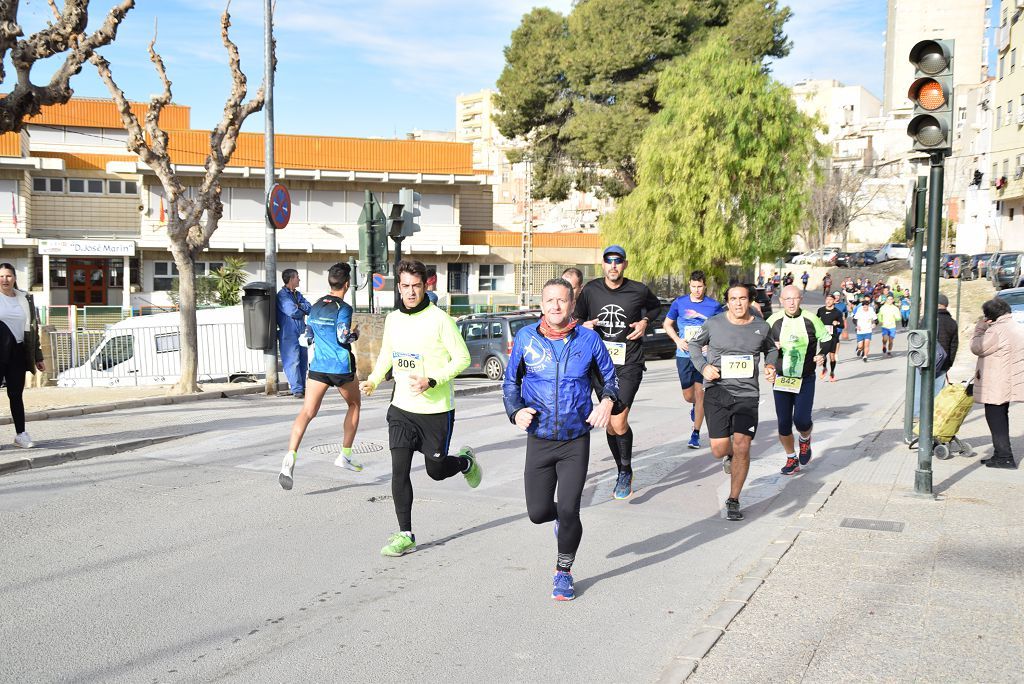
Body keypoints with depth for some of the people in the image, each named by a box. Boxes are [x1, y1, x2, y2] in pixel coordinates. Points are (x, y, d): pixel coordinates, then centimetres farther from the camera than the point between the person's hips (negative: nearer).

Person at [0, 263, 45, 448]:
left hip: (18, 353, 3)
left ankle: (21, 434, 11)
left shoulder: (25, 299, 10)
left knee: (16, 394, 7)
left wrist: (38, 357, 13)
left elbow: (33, 328, 14)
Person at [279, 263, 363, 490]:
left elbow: (309, 336, 19)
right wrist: (355, 333, 2)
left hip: (318, 367, 4)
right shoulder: (343, 308, -10)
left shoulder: (316, 306, 11)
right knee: (354, 405, 21)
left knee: (307, 412, -7)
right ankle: (345, 455, 24)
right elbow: (343, 338, -17)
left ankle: (290, 458, -28)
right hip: (342, 367, -4)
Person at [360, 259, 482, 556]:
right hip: (402, 408, 4)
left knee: (436, 470, 9)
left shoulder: (439, 319, -13)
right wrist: (373, 380, 5)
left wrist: (432, 381, -22)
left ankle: (466, 462, 43)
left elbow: (462, 358, -10)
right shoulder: (393, 319, 4)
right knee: (399, 471, -4)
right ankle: (405, 536, 6)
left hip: (436, 410, -4)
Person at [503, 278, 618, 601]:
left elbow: (608, 378, 8)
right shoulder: (526, 338, -3)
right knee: (538, 512, 3)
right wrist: (515, 411, -8)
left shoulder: (589, 339, -4)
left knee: (568, 511, -6)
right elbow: (510, 381, 9)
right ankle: (561, 517, 42)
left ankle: (563, 573, 18)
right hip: (539, 441, 2)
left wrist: (608, 400, -13)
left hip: (576, 441, -1)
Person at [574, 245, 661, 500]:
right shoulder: (590, 290, 1)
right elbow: (578, 317, 13)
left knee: (619, 422, -15)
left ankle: (626, 472, 8)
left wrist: (645, 321, 0)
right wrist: (584, 325, -9)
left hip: (629, 364, -3)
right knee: (610, 424, 9)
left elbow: (656, 306, 18)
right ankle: (623, 473, 28)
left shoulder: (638, 290, -3)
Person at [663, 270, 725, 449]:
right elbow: (667, 324, 13)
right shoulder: (679, 303, 2)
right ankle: (695, 406, 42)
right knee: (688, 396, 4)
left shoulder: (714, 306, -1)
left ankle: (696, 434, 5)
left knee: (700, 394, -5)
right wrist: (678, 340, -2)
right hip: (684, 355, 2)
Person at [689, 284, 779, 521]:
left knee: (742, 447, -10)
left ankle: (733, 501, 6)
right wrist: (703, 366, -3)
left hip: (747, 394, 0)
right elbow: (694, 344, 14)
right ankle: (730, 456, 41)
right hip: (717, 392, 0)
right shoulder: (713, 324, -1)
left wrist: (771, 366, 4)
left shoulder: (761, 327, 4)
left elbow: (771, 349, 24)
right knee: (719, 450, -1)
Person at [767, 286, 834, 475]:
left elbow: (826, 339, 10)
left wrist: (821, 354, -8)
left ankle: (805, 440, 25)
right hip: (781, 379, 1)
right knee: (784, 423, 2)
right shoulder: (774, 321, -3)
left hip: (805, 380, -1)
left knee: (801, 419, -12)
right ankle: (791, 458, 23)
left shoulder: (811, 319, -4)